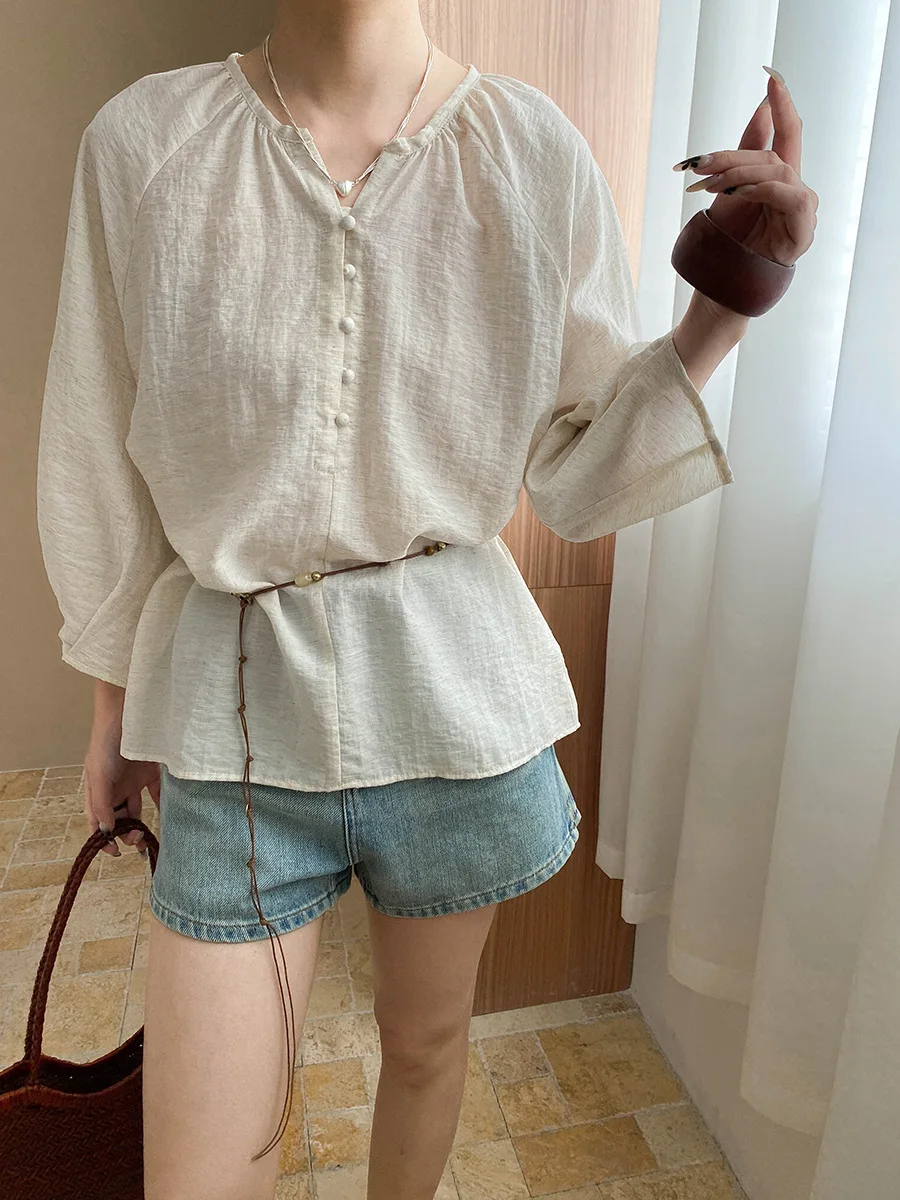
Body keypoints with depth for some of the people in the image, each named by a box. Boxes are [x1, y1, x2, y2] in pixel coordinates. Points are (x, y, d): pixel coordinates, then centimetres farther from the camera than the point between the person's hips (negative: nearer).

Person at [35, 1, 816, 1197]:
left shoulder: (537, 150, -2)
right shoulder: (143, 141, -3)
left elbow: (583, 470, 1)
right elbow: (103, 469, 4)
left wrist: (724, 308, -13)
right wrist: (116, 702, 11)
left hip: (458, 695, 1)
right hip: (234, 707, 0)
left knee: (427, 1041, 25)